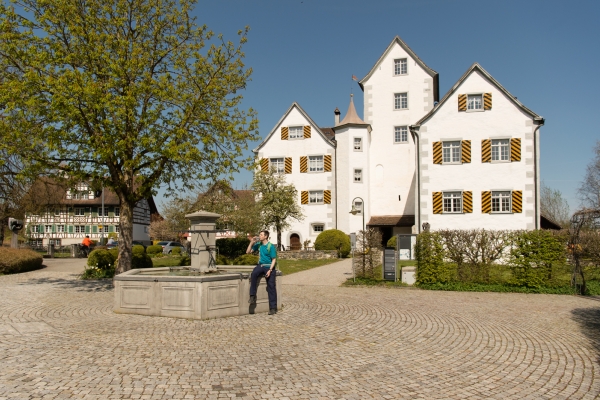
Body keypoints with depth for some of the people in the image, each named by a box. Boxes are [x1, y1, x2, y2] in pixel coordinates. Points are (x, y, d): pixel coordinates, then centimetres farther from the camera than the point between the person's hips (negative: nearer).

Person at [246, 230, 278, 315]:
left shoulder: (271, 246, -9)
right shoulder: (258, 244, 6)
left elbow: (274, 259, -9)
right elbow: (248, 252, 12)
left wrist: (270, 270, -20)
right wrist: (251, 243, -1)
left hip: (269, 266, -4)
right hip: (260, 265, 4)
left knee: (271, 287, -7)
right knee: (253, 274, -29)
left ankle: (273, 308, -4)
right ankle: (252, 296, -24)